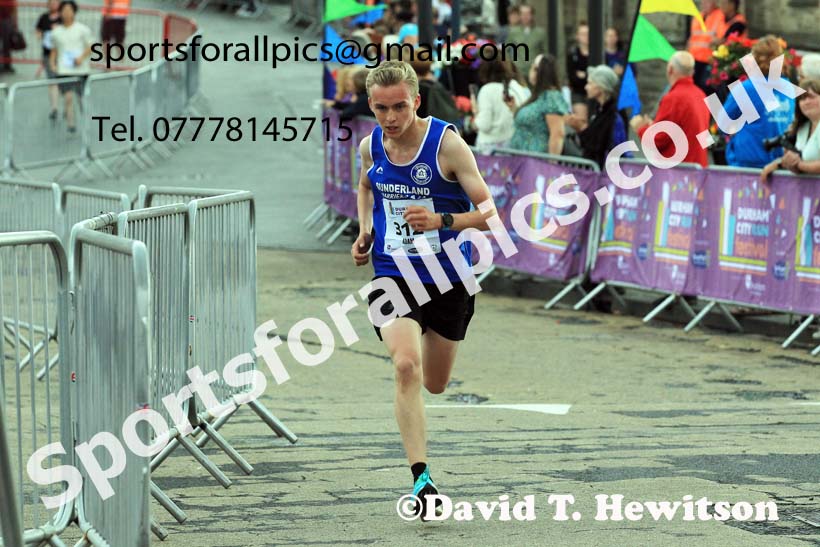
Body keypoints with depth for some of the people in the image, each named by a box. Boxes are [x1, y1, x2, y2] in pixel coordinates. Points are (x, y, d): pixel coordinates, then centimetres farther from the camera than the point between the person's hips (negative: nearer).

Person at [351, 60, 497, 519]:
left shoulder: (447, 143, -14)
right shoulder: (370, 146, -1)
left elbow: (490, 212, -15)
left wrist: (441, 220, -31)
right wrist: (365, 231, 7)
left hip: (448, 280, -1)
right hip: (392, 276, 1)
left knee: (434, 384, 16)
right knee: (406, 366, -24)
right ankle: (421, 478, -23)